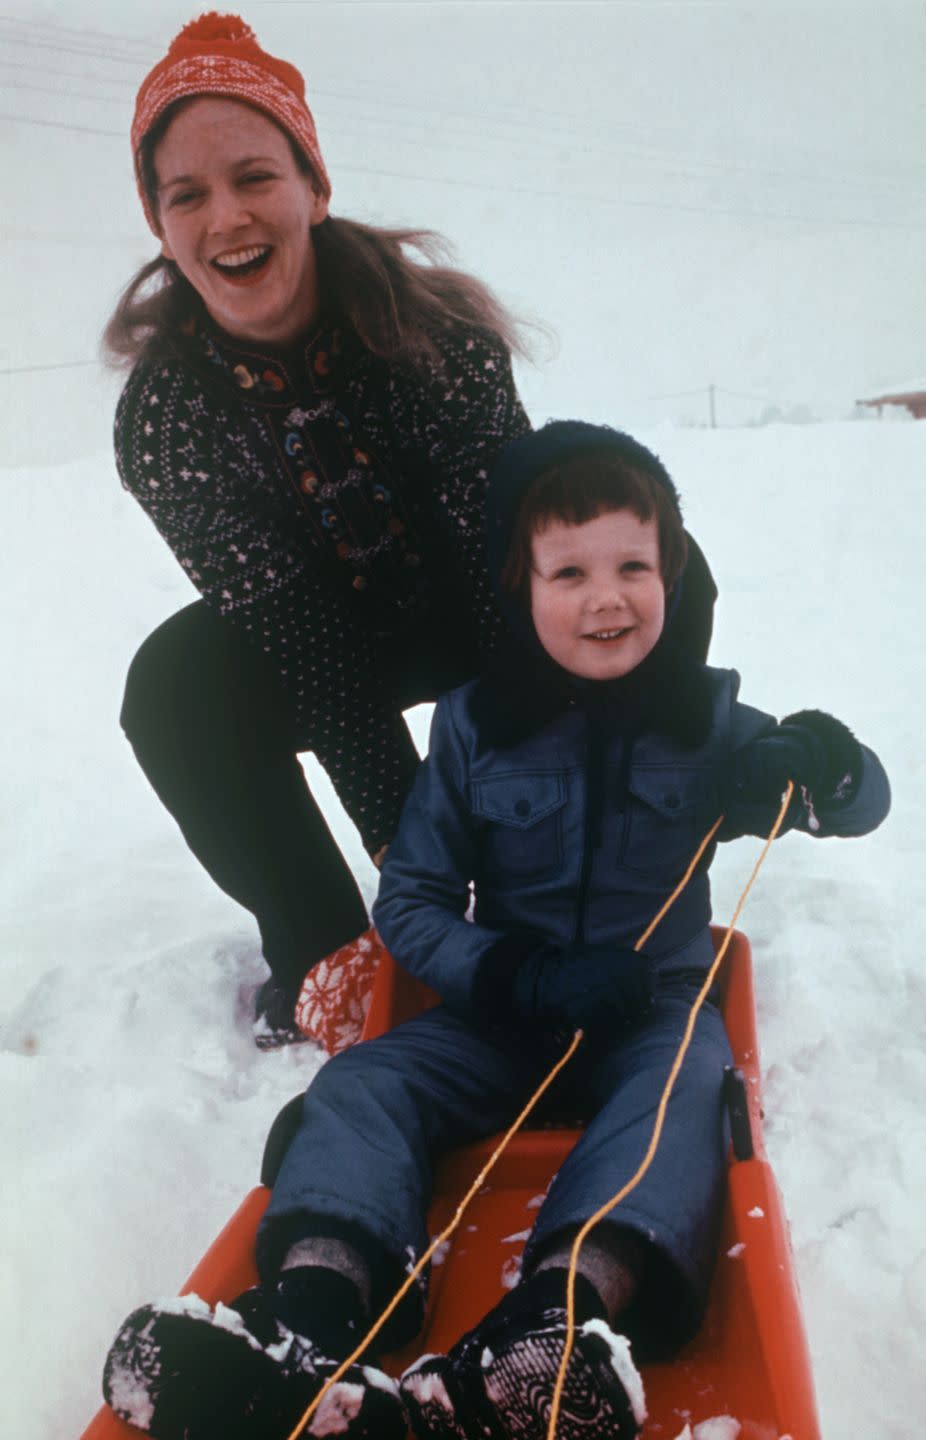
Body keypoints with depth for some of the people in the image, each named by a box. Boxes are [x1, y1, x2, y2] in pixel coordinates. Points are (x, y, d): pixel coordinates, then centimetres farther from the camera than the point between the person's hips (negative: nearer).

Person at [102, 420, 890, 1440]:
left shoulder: (702, 718, -3)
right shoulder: (474, 723, -4)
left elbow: (864, 802, 0)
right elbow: (408, 902, -2)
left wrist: (819, 762, -26)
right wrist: (522, 976, -20)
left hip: (654, 1005, -1)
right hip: (503, 1004, 2)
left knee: (684, 1086, -33)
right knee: (365, 1080, -21)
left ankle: (555, 1330, -53)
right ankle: (308, 1327, -42)